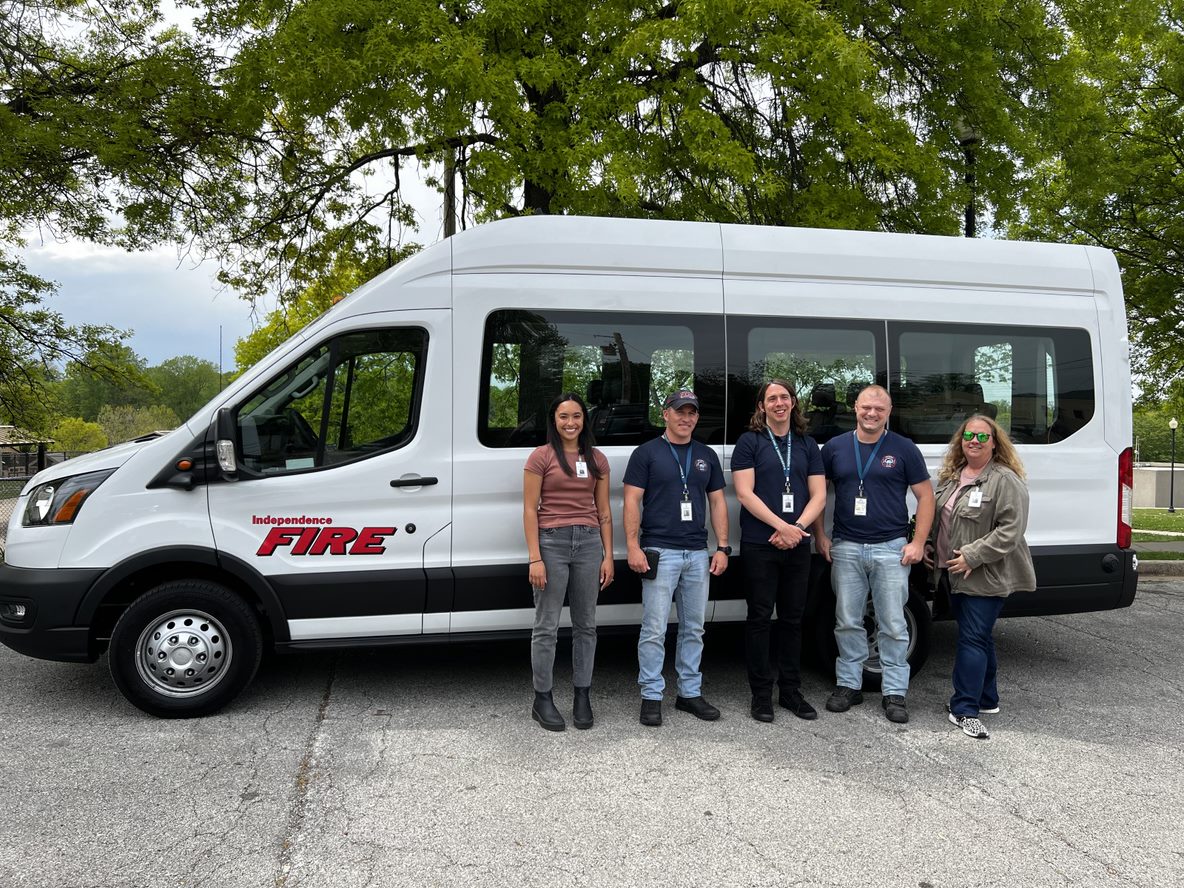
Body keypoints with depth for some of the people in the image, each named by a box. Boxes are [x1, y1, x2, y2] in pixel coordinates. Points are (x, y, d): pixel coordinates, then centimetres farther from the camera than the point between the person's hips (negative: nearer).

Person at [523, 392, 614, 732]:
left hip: (589, 542, 4)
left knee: (585, 625, 10)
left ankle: (583, 698, 21)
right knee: (547, 626, 2)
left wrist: (608, 556, 6)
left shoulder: (596, 459, 11)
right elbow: (530, 509, -4)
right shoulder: (541, 456, -1)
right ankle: (542, 700, 13)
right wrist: (535, 559, -11)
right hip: (551, 541, -4)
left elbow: (603, 511, 12)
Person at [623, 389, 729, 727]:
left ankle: (690, 693, 22)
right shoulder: (647, 453, 0)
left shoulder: (707, 456, 14)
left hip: (698, 554, 5)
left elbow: (717, 502, 14)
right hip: (659, 552, -5)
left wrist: (723, 547, 5)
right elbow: (632, 501, -5)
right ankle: (651, 696, 7)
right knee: (654, 630, -4)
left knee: (694, 629, 11)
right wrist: (633, 546, -14)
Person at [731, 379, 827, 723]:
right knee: (760, 618, 2)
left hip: (797, 544, 4)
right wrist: (782, 526, -16)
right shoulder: (749, 442, 0)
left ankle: (791, 690, 21)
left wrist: (797, 528, -10)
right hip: (759, 545, -4)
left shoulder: (807, 445, 12)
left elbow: (819, 496, 6)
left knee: (793, 618, 10)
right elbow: (745, 494, -8)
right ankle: (761, 693, 11)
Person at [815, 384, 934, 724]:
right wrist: (821, 537, 4)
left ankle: (895, 693, 14)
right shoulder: (835, 447, 5)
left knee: (893, 625, 3)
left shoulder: (904, 449, 0)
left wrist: (918, 542, -5)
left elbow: (925, 496, 2)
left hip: (891, 549, -2)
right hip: (845, 549, 2)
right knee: (848, 622, 9)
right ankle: (848, 684, 22)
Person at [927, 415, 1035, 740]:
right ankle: (986, 698, 30)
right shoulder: (950, 477, 12)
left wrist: (972, 556, -22)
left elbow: (1011, 530, -19)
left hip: (985, 578, -8)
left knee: (972, 639, -7)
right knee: (979, 637, 17)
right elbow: (938, 517, 23)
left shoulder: (1005, 480, -13)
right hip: (954, 575, 8)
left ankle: (965, 709, -3)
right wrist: (930, 548, 11)